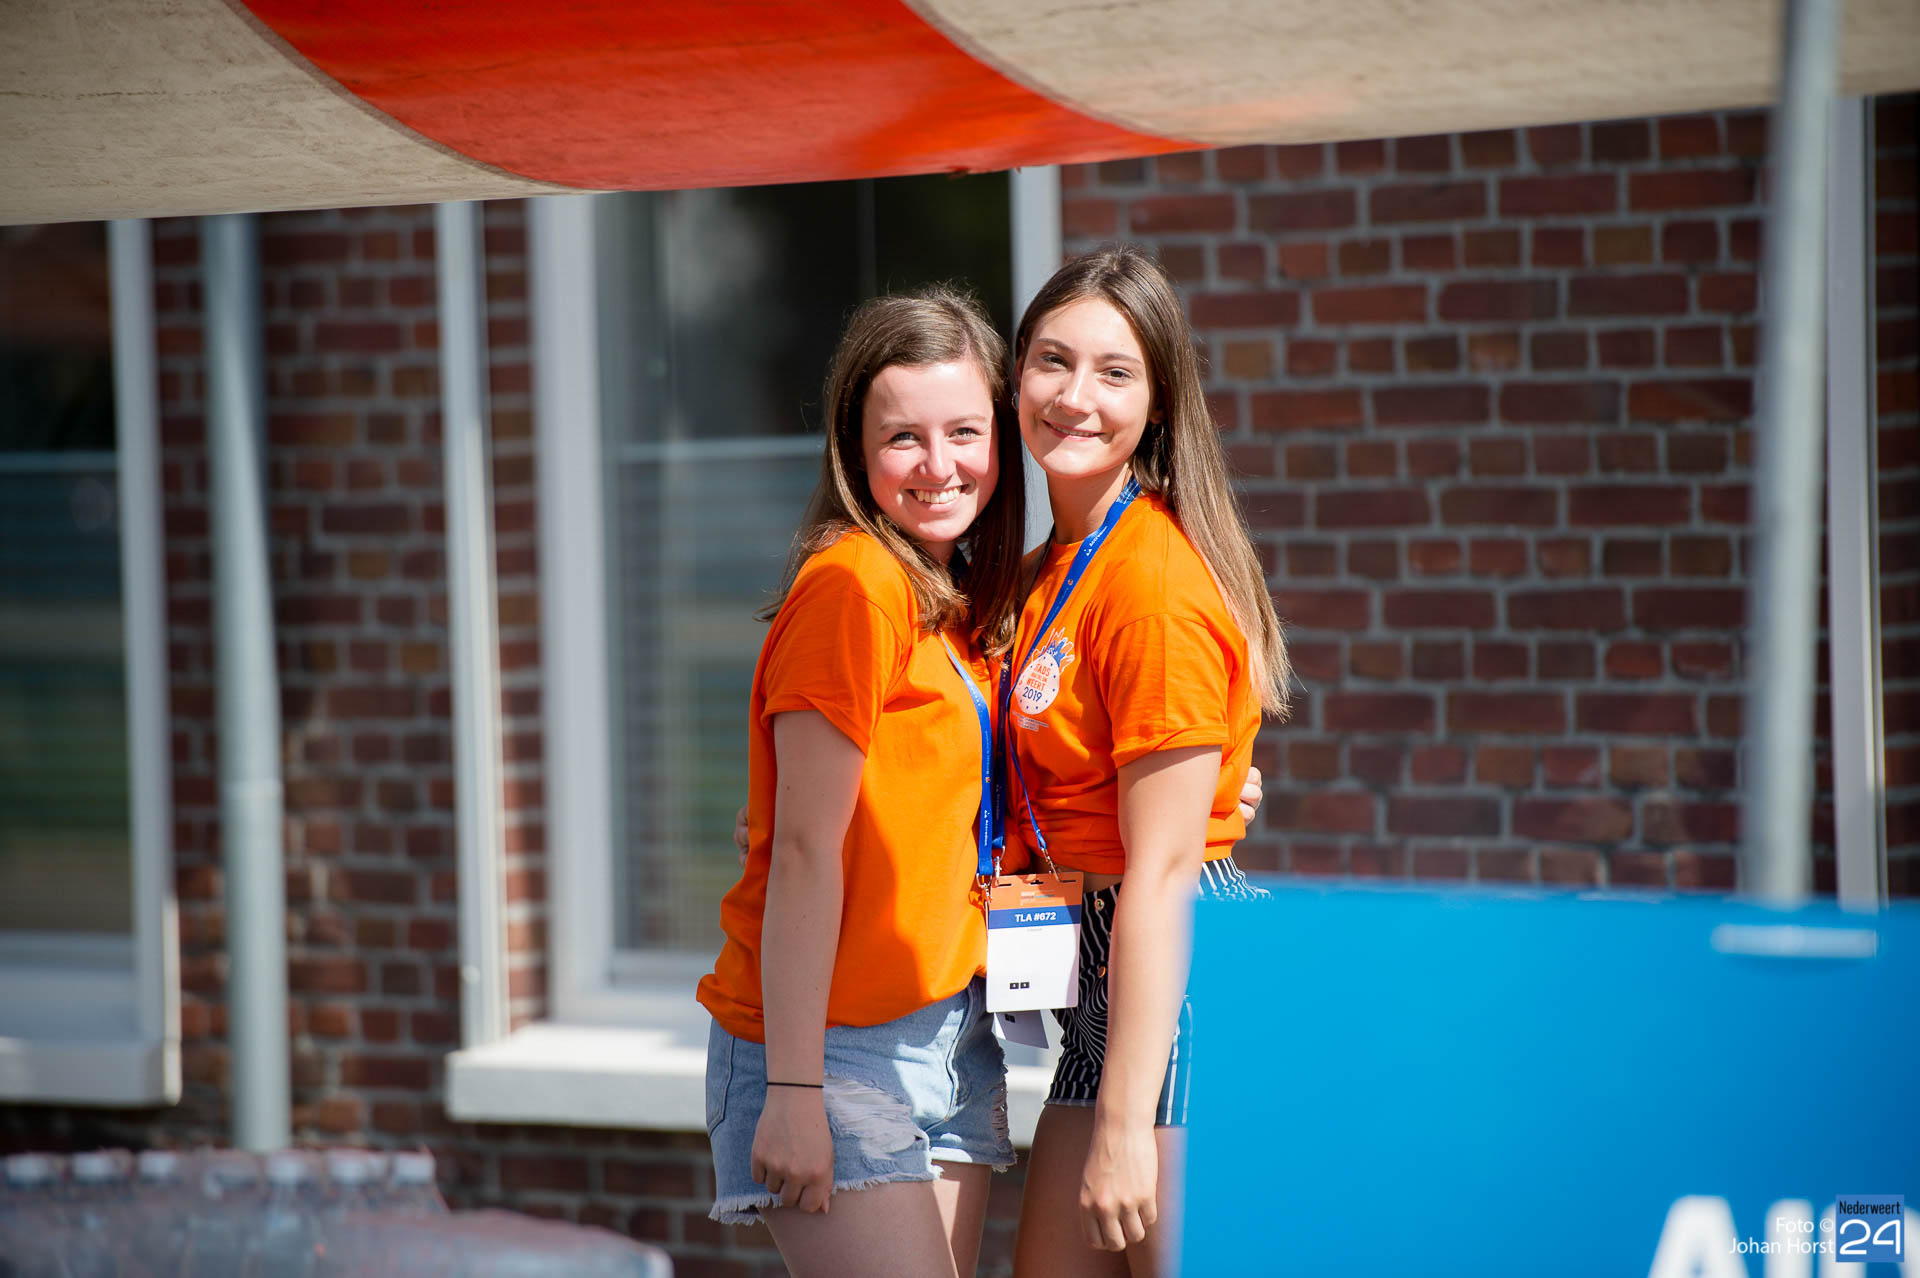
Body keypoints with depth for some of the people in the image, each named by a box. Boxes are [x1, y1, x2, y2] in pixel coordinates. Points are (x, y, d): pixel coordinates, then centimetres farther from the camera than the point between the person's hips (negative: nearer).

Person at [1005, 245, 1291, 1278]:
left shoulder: (1156, 582, -17)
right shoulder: (1058, 567, 13)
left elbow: (1161, 873, -20)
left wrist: (1124, 1125, -20)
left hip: (1188, 980, -9)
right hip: (1106, 975, 10)